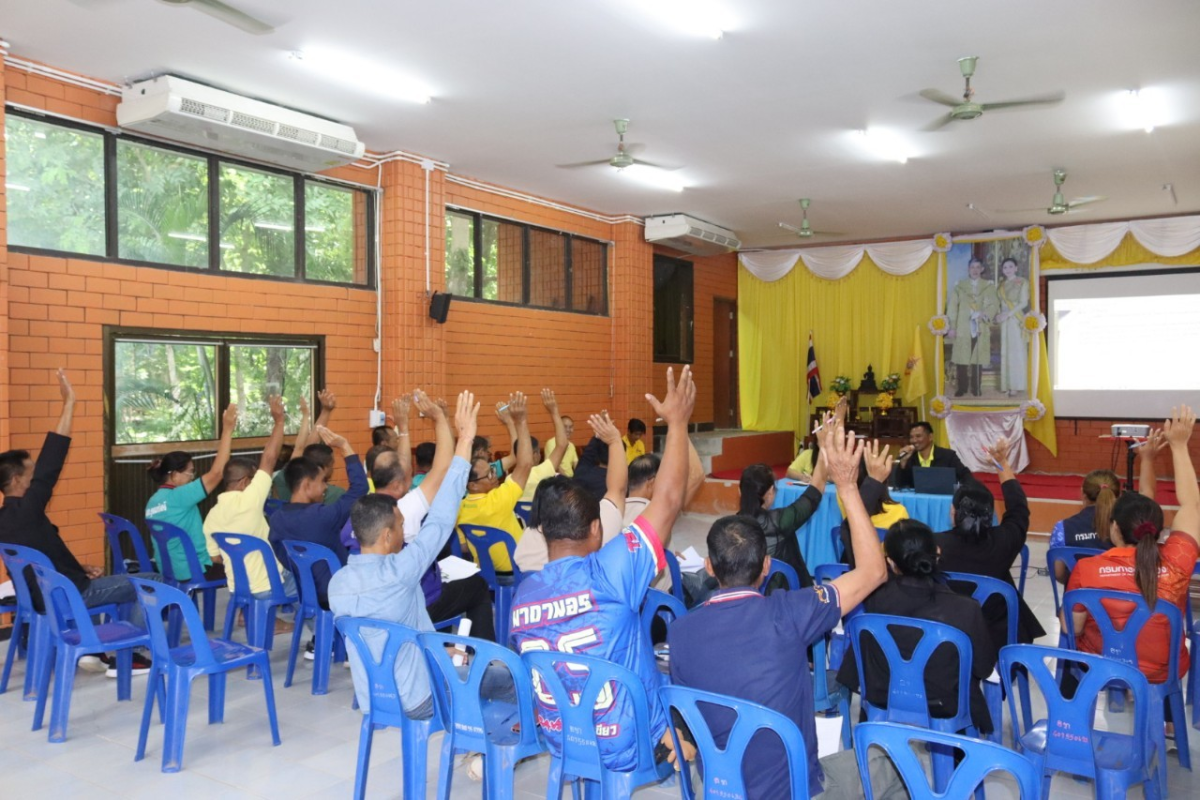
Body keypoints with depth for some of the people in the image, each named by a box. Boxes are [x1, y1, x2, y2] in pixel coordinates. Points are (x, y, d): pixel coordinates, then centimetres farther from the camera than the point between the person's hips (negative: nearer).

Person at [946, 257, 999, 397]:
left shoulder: (989, 286, 9)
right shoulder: (959, 285, 8)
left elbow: (994, 304, 0)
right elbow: (952, 306, 3)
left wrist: (984, 314, -20)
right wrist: (952, 327, -4)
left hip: (981, 329, 0)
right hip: (963, 328, 0)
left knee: (978, 359, 2)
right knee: (961, 359, -2)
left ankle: (976, 388, 11)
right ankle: (961, 388, 5)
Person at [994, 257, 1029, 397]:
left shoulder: (1022, 282, -4)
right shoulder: (1002, 284, 14)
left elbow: (1024, 303, -10)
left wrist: (1008, 314, -16)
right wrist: (999, 315, -5)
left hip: (1016, 321, -6)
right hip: (1004, 322, 6)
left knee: (1017, 352, -3)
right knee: (1006, 353, 6)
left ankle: (1017, 386, 0)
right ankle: (1008, 385, 10)